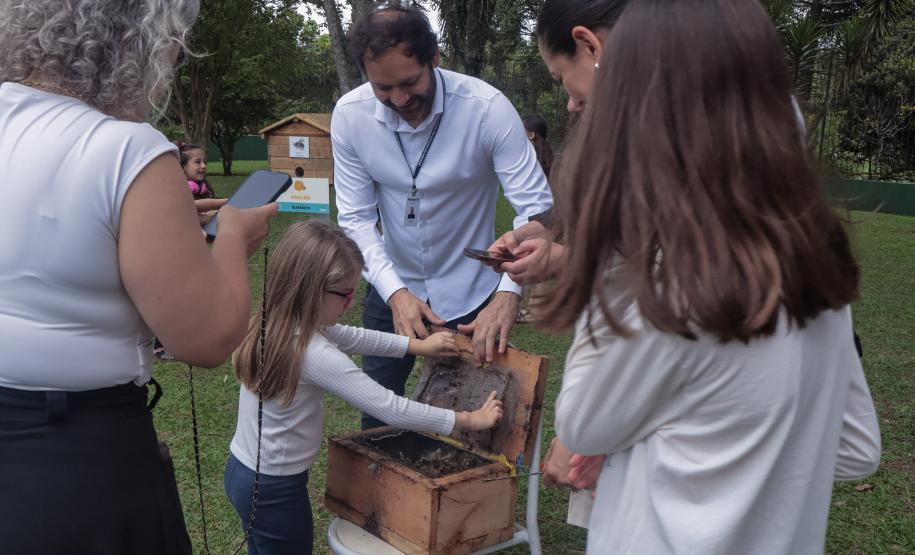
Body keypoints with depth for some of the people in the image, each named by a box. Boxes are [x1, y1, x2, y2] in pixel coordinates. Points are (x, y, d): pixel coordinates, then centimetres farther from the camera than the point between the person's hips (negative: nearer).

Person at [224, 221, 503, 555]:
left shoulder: (273, 324, -5)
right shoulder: (315, 354, -31)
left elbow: (349, 337, 8)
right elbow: (391, 410, -28)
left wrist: (416, 345, 9)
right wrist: (469, 420, -19)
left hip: (243, 471, 8)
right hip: (275, 489, -8)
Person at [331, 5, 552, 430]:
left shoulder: (487, 108, -23)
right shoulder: (350, 114, -15)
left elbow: (536, 208, -24)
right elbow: (355, 217, -12)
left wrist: (508, 293, -38)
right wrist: (395, 293, -25)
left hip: (469, 294, -2)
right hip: (392, 287, 3)